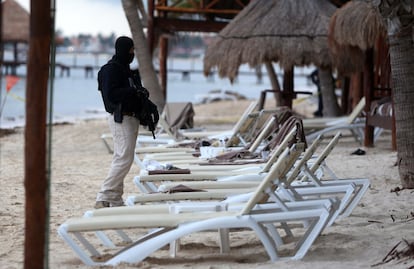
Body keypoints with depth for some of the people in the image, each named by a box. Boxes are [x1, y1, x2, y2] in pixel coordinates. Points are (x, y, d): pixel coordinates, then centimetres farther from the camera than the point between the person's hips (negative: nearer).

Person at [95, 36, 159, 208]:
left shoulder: (125, 68, 18)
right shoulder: (111, 69, -13)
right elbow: (111, 95, -23)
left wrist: (148, 105, 5)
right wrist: (134, 91, -24)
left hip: (130, 118, 10)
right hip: (121, 119, -10)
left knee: (121, 159, 11)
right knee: (124, 159, -15)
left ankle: (116, 201, 16)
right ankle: (103, 199, -14)